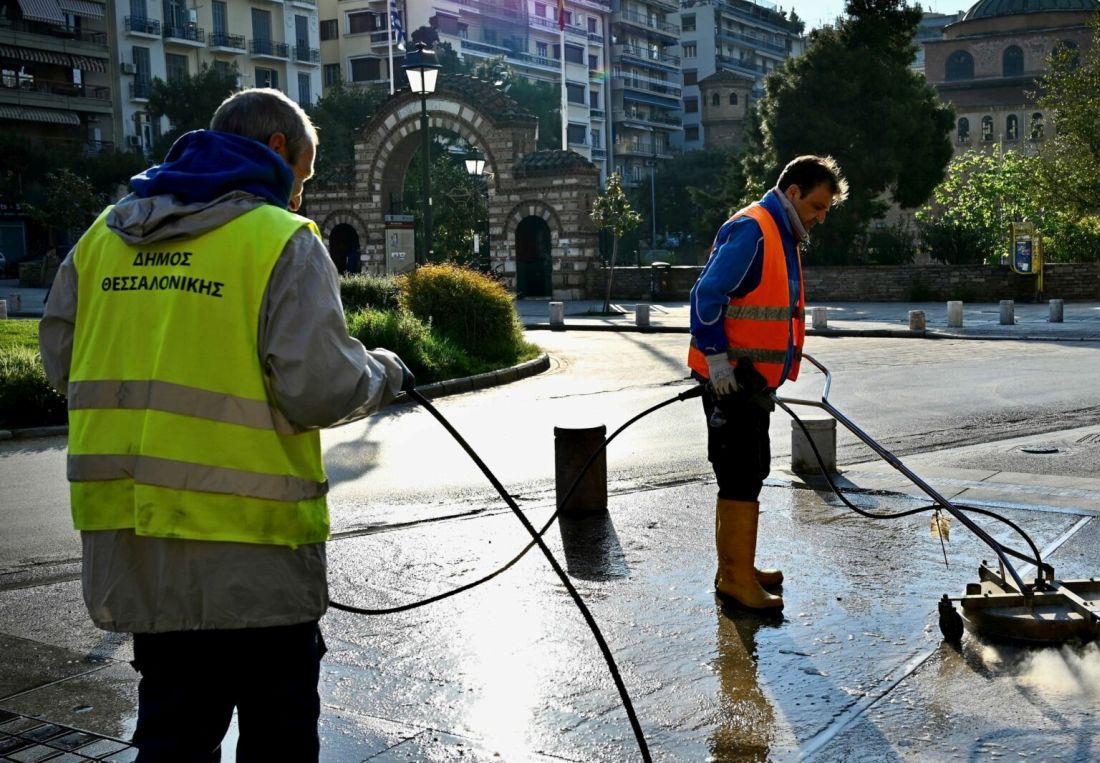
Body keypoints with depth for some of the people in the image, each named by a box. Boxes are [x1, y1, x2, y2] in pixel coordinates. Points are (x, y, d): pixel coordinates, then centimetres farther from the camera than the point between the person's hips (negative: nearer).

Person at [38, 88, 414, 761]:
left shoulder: (103, 235, 9)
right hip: (249, 550, -6)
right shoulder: (282, 240, -10)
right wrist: (383, 372, 3)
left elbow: (62, 362, 15)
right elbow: (321, 391, -17)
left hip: (128, 542, 6)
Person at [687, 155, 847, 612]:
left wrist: (774, 373, 23)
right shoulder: (751, 230, -14)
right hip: (732, 380, -10)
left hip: (753, 381, 10)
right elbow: (706, 295, -21)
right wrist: (717, 359, -23)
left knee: (744, 475, 15)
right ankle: (737, 579, -2)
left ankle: (734, 570, 25)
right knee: (742, 477, -8)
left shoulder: (782, 235, 18)